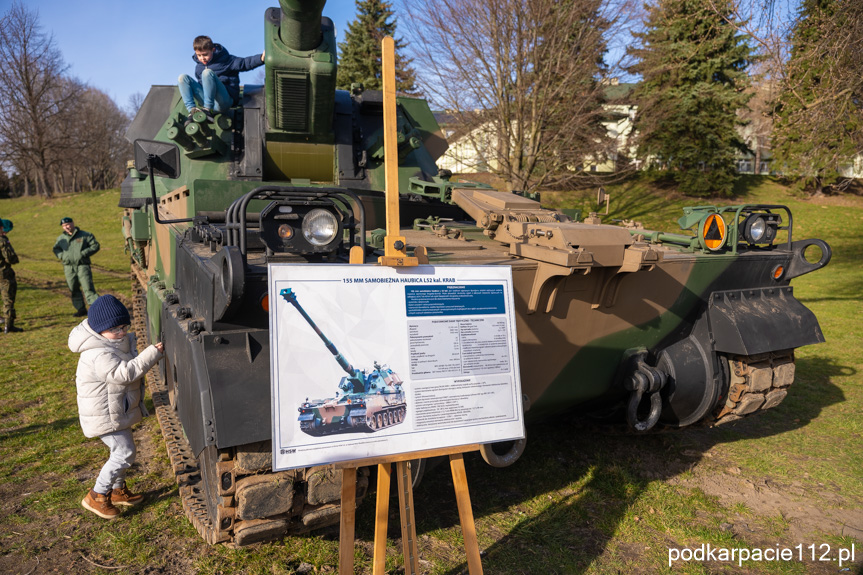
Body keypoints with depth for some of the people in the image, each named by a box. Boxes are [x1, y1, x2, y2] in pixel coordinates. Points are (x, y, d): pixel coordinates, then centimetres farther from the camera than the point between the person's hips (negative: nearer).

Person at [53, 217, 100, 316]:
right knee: (74, 290, 9)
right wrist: (62, 256, 2)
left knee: (88, 288, -14)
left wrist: (83, 253, -12)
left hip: (83, 266, -5)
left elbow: (95, 245, -1)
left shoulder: (85, 235, 2)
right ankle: (81, 309, 19)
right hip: (69, 267, 5)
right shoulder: (61, 238, 15)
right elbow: (56, 249, 24)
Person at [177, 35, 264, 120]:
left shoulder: (224, 60, 2)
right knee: (183, 78, -4)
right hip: (206, 101, 6)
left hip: (224, 102, -6)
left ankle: (208, 110, -34)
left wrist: (261, 58, -23)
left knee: (207, 72, -26)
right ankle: (192, 110, -25)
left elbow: (244, 63, -6)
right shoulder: (199, 67, 18)